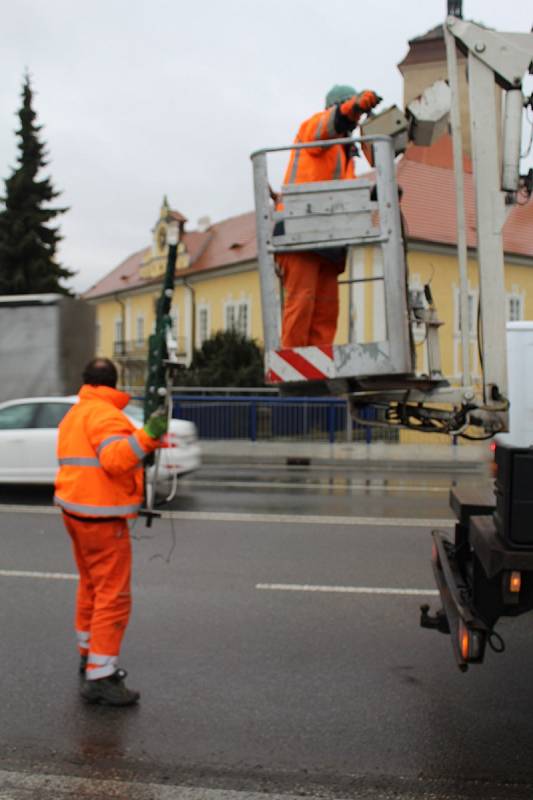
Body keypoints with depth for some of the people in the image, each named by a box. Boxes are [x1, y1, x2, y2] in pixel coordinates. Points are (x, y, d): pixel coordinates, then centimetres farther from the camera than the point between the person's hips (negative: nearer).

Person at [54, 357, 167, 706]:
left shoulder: (74, 414, 16)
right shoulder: (104, 414, -15)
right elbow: (115, 458, -29)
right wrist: (147, 436, -37)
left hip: (76, 510, 10)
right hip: (101, 517, -10)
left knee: (91, 587, 22)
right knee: (113, 596, -8)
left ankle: (89, 656, 34)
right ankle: (99, 677, -9)